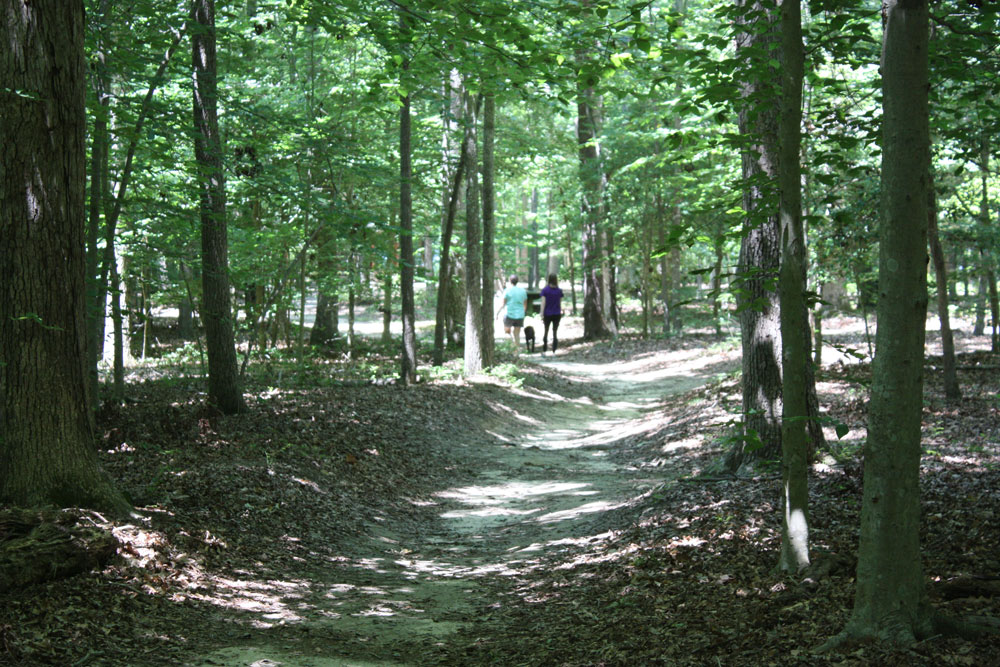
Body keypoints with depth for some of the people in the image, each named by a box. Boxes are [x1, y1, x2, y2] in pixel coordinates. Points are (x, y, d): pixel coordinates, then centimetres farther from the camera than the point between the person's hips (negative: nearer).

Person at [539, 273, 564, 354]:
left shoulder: (545, 290, -8)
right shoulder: (559, 291, -1)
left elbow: (543, 303, -10)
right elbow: (560, 303, 2)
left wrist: (542, 314, -7)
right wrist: (561, 313, 12)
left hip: (547, 314, -1)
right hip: (557, 314, 1)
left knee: (546, 332, 13)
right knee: (555, 333, 5)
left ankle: (544, 351, 15)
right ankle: (553, 351, 2)